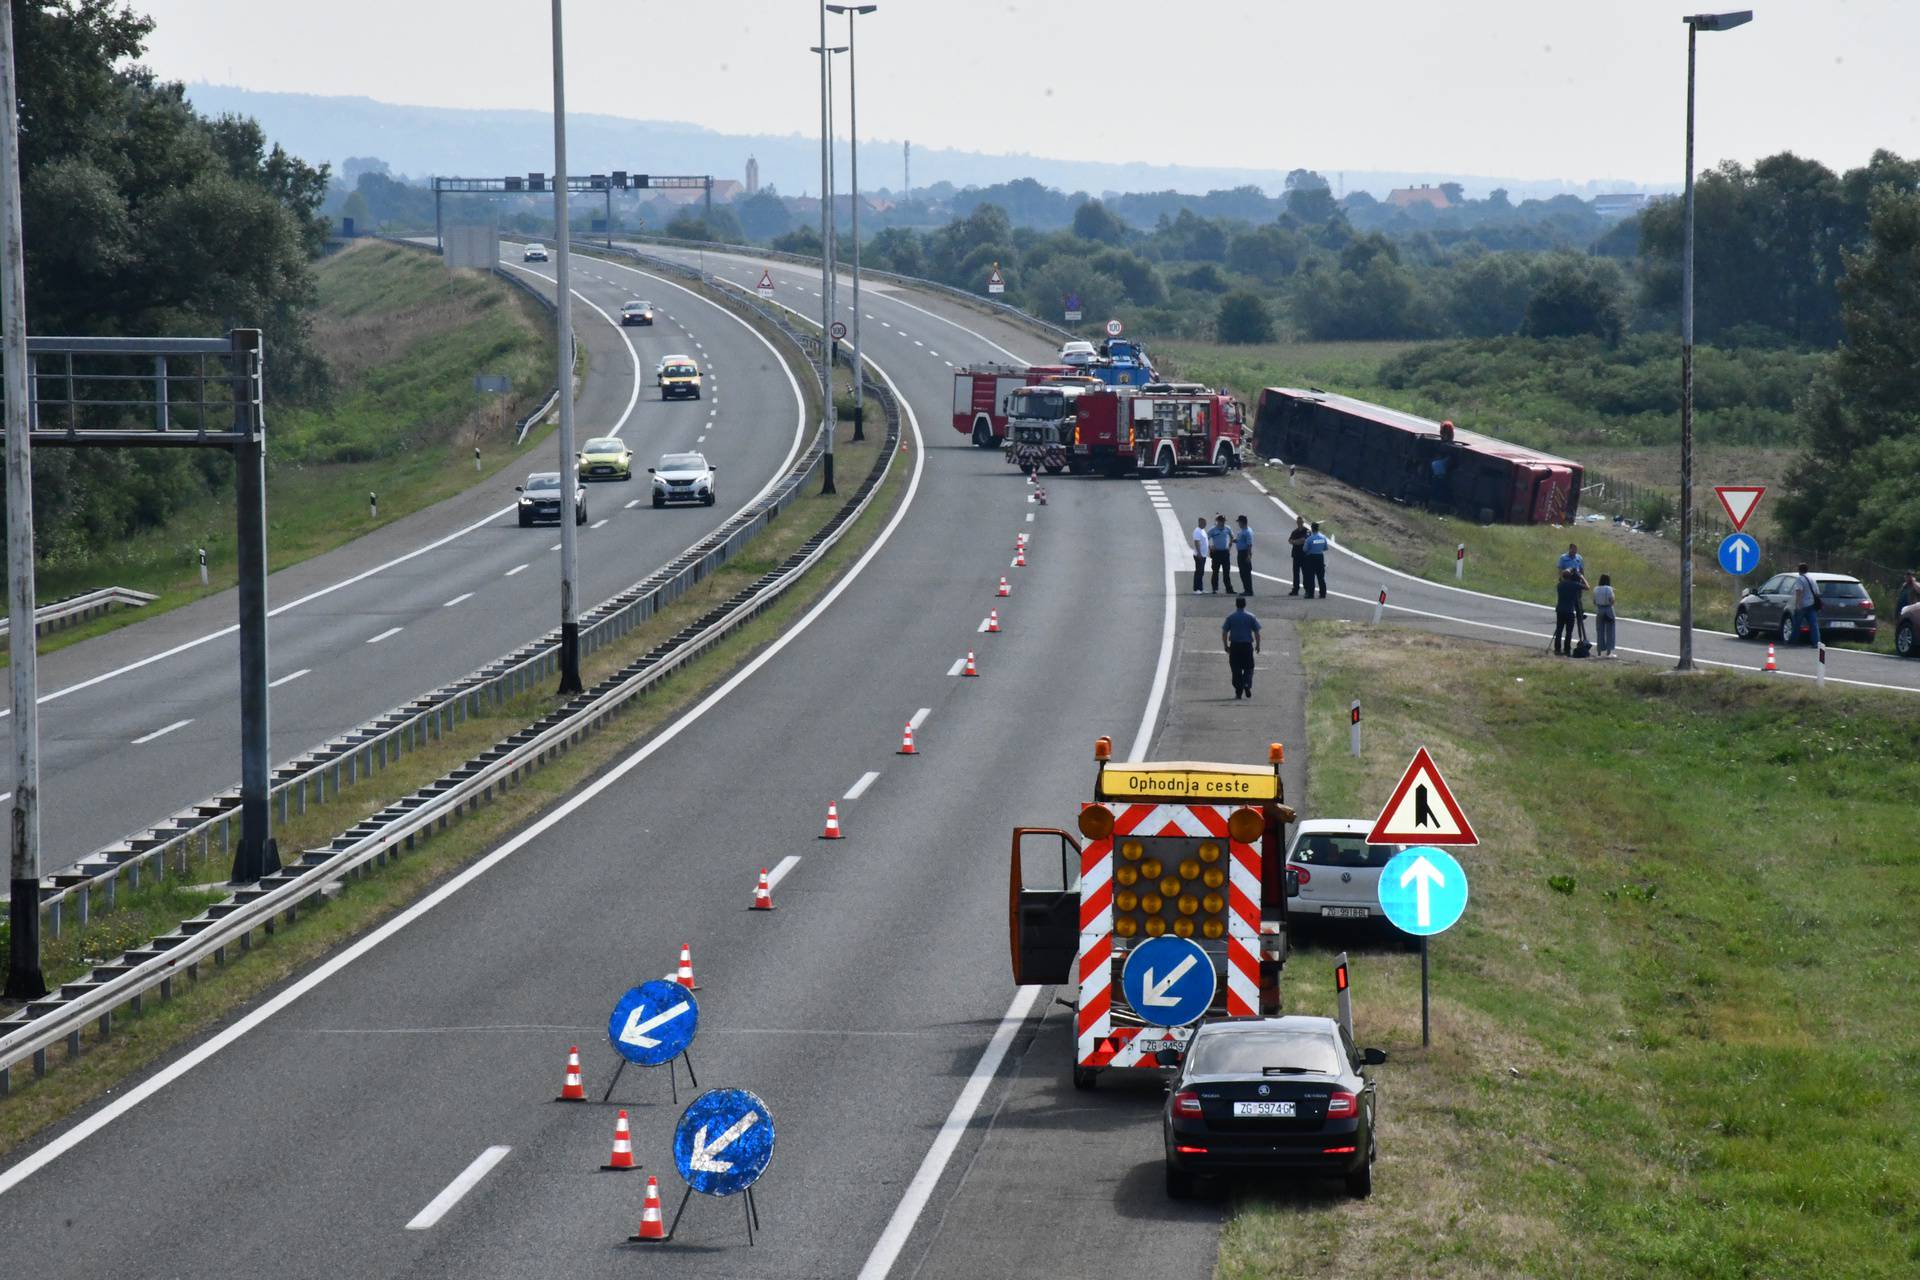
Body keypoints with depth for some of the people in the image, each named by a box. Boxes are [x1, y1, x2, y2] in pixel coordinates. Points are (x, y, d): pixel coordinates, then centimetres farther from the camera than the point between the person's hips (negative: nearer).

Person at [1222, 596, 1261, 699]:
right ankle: (1247, 684, -15)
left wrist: (1226, 646, 9)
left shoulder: (1230, 617, 1)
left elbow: (1224, 633, 0)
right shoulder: (1251, 617, 1)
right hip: (1247, 645, 0)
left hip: (1234, 646, 0)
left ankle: (1238, 692, 4)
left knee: (1236, 669, 5)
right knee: (1248, 668, 10)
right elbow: (1257, 633, 1)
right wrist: (1257, 645, 12)